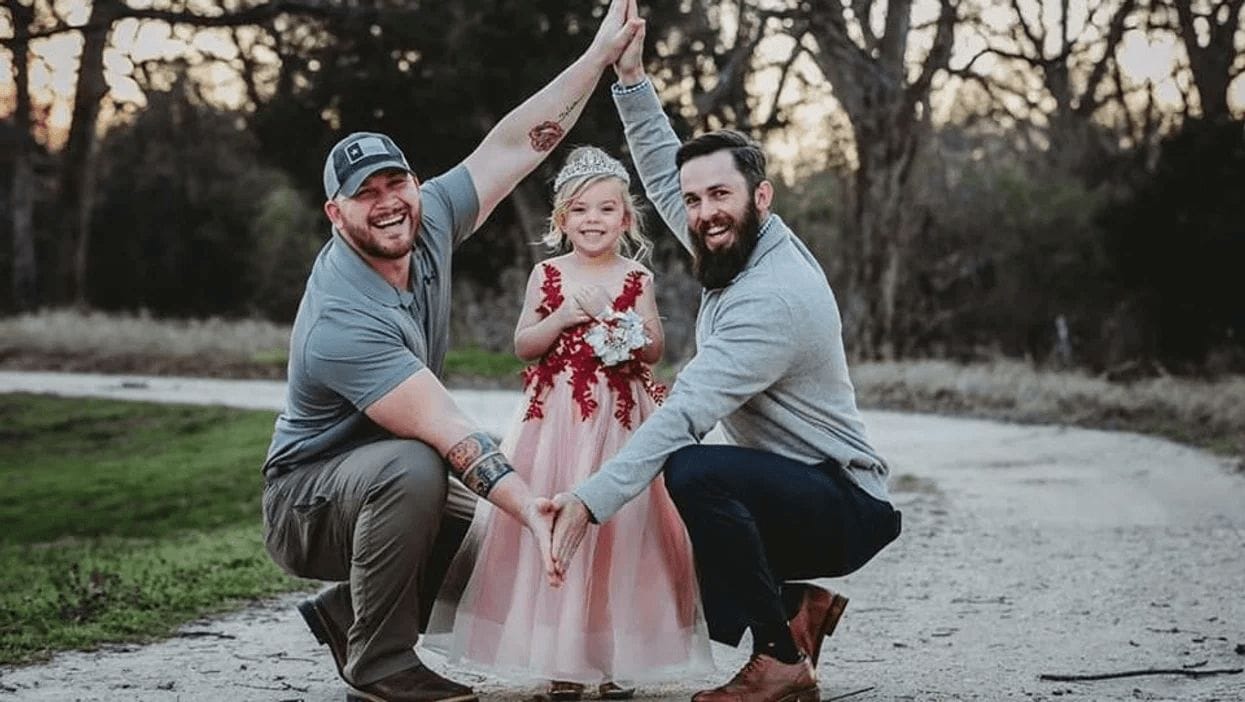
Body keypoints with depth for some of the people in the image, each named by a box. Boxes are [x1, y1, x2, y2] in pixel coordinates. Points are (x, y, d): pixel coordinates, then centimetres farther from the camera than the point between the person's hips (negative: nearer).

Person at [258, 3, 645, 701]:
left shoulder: (425, 224, -9)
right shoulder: (340, 323, -30)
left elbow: (515, 146, -7)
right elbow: (446, 429, -37)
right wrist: (530, 504, -45)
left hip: (390, 486, 8)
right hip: (307, 503, -8)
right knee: (410, 469, -36)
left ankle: (347, 613, 12)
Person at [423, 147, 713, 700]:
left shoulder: (636, 279, 6)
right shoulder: (548, 276, 6)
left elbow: (655, 350, 7)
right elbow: (522, 345, 5)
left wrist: (632, 336, -13)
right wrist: (562, 318, -10)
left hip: (622, 416, 0)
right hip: (557, 415, 0)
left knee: (619, 526, -2)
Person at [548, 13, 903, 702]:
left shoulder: (773, 297, -26)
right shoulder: (741, 248, 2)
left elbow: (685, 412, -34)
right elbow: (664, 176, 16)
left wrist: (592, 499, -38)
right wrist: (631, 80, 5)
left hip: (846, 508, -10)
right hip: (796, 497, 10)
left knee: (695, 472, -35)